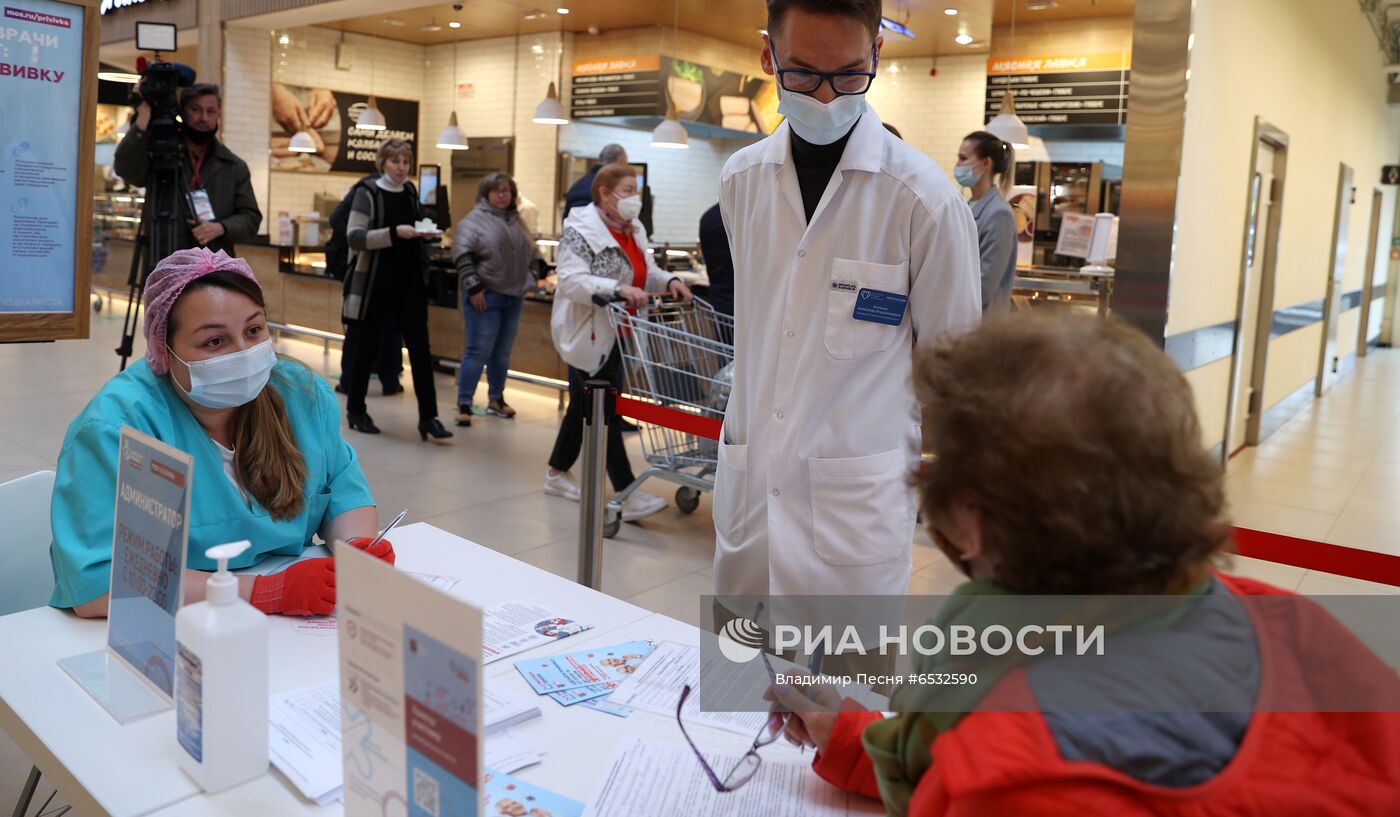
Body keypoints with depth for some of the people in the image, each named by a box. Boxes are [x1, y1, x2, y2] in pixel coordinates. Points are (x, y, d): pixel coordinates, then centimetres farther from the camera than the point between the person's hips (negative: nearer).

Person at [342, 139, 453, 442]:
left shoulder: (410, 192, 10)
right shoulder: (368, 193, -6)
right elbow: (354, 237, -16)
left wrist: (422, 232, 4)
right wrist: (394, 233, -26)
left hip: (410, 283, 4)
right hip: (376, 283, -4)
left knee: (420, 348, -4)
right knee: (367, 347, 6)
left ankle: (428, 418, -3)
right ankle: (356, 410, 22)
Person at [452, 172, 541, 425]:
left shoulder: (517, 221, 13)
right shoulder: (474, 220, -6)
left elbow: (532, 253, 21)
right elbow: (462, 254, -14)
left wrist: (530, 280, 11)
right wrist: (473, 287, -18)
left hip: (514, 296, 6)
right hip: (485, 296, -6)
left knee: (502, 352, 13)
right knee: (478, 351, -7)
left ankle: (496, 399, 26)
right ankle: (464, 404, -1)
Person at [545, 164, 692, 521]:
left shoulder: (633, 230, 12)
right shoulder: (582, 230, -15)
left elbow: (646, 272, 18)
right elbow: (572, 280, -25)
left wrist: (669, 281, -3)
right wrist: (617, 289, -37)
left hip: (614, 335, 9)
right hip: (588, 334, -9)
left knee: (584, 407, 18)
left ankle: (557, 473, 33)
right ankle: (627, 495, -6)